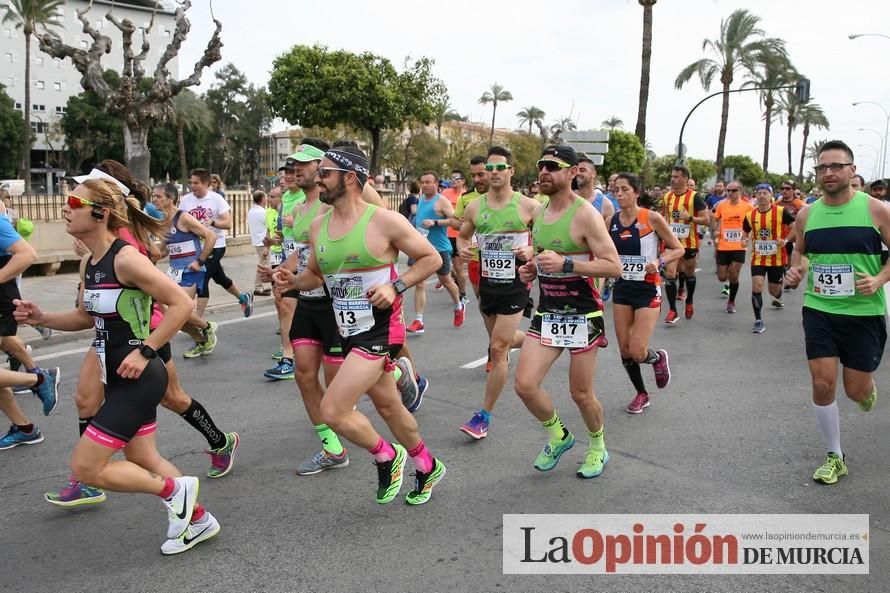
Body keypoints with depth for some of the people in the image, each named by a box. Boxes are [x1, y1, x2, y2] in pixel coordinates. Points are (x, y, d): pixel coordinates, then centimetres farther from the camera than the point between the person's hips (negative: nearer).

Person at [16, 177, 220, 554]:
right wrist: (41, 318, 3)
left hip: (138, 379, -9)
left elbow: (182, 303, -22)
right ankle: (198, 520, 35)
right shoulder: (89, 263, 6)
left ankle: (174, 490, 12)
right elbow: (85, 317, 19)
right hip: (119, 379, 9)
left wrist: (144, 351, -23)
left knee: (85, 468, -4)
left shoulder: (125, 258, -21)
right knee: (141, 460, 20)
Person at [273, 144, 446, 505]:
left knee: (331, 411, -14)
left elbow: (432, 258, -7)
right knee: (387, 405, 20)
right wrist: (292, 282, -3)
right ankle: (427, 468, 42)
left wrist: (396, 286, -19)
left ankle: (386, 456, 14)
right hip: (348, 331, 7)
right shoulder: (318, 225, 5)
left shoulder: (384, 221, -14)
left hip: (380, 331, -7)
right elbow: (315, 274, 18)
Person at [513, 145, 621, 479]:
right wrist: (531, 269, 3)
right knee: (525, 385, -4)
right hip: (547, 314, 6)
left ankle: (598, 448, 35)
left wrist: (565, 264, -28)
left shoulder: (585, 214, -15)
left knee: (581, 394, 6)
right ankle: (558, 436, 24)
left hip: (582, 316, -6)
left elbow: (614, 266, -20)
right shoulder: (539, 212, 8)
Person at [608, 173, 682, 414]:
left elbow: (678, 249, -5)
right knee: (625, 350, 7)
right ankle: (641, 394, 30)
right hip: (622, 288, 5)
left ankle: (658, 358, 26)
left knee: (637, 351, -11)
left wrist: (659, 262, -22)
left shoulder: (652, 218, -11)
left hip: (648, 289, -4)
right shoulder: (611, 221, 1)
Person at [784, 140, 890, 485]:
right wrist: (796, 269, -1)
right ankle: (834, 457, 16)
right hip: (819, 311, 2)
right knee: (822, 384, -3)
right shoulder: (806, 215, 1)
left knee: (856, 391, 6)